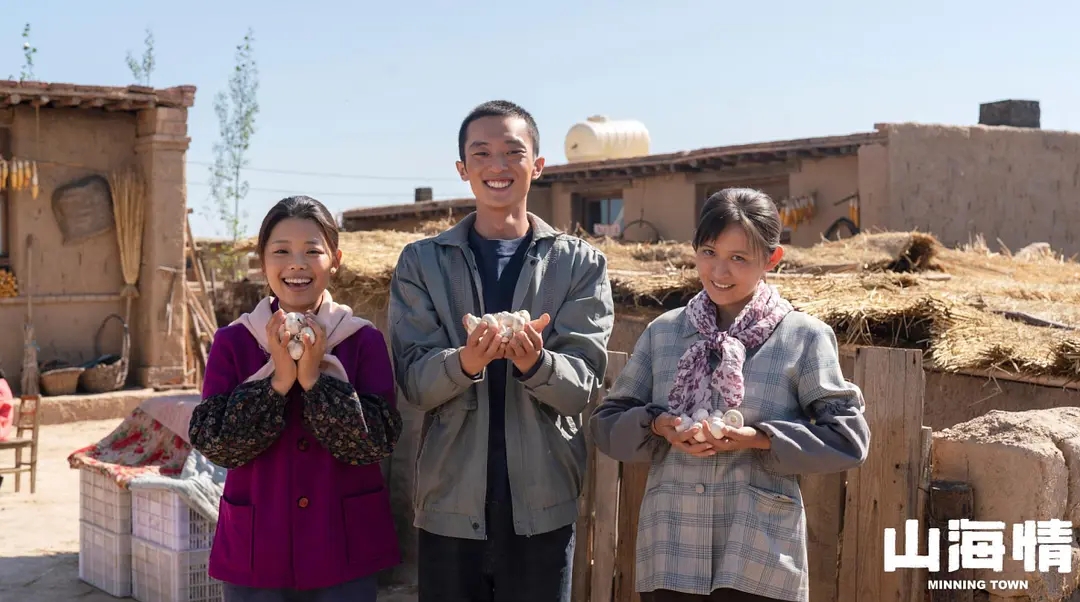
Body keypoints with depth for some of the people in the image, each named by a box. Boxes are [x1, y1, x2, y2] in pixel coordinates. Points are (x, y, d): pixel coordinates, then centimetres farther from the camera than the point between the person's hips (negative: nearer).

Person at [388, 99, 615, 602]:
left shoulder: (581, 264, 2)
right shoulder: (422, 262, 4)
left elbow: (583, 385, -6)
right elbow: (413, 382, -4)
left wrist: (535, 362, -27)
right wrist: (465, 362, -25)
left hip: (543, 508, 0)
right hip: (449, 505, 0)